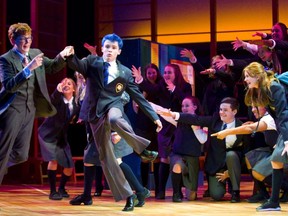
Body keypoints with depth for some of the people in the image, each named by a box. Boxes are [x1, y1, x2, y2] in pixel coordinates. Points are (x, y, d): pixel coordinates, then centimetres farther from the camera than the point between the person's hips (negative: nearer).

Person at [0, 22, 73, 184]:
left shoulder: (36, 53, 8)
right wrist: (29, 68, -31)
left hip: (30, 109, 6)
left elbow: (52, 67, 21)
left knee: (21, 155, 8)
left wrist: (62, 56, 0)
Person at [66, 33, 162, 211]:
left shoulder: (125, 72, 8)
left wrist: (155, 117, 6)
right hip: (96, 113, 2)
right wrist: (70, 55, -32)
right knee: (106, 157, -3)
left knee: (114, 120, -41)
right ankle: (128, 195, 4)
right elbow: (77, 65, -9)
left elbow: (138, 96, 10)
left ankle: (143, 148, -21)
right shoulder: (92, 62, 9)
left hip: (113, 105, -2)